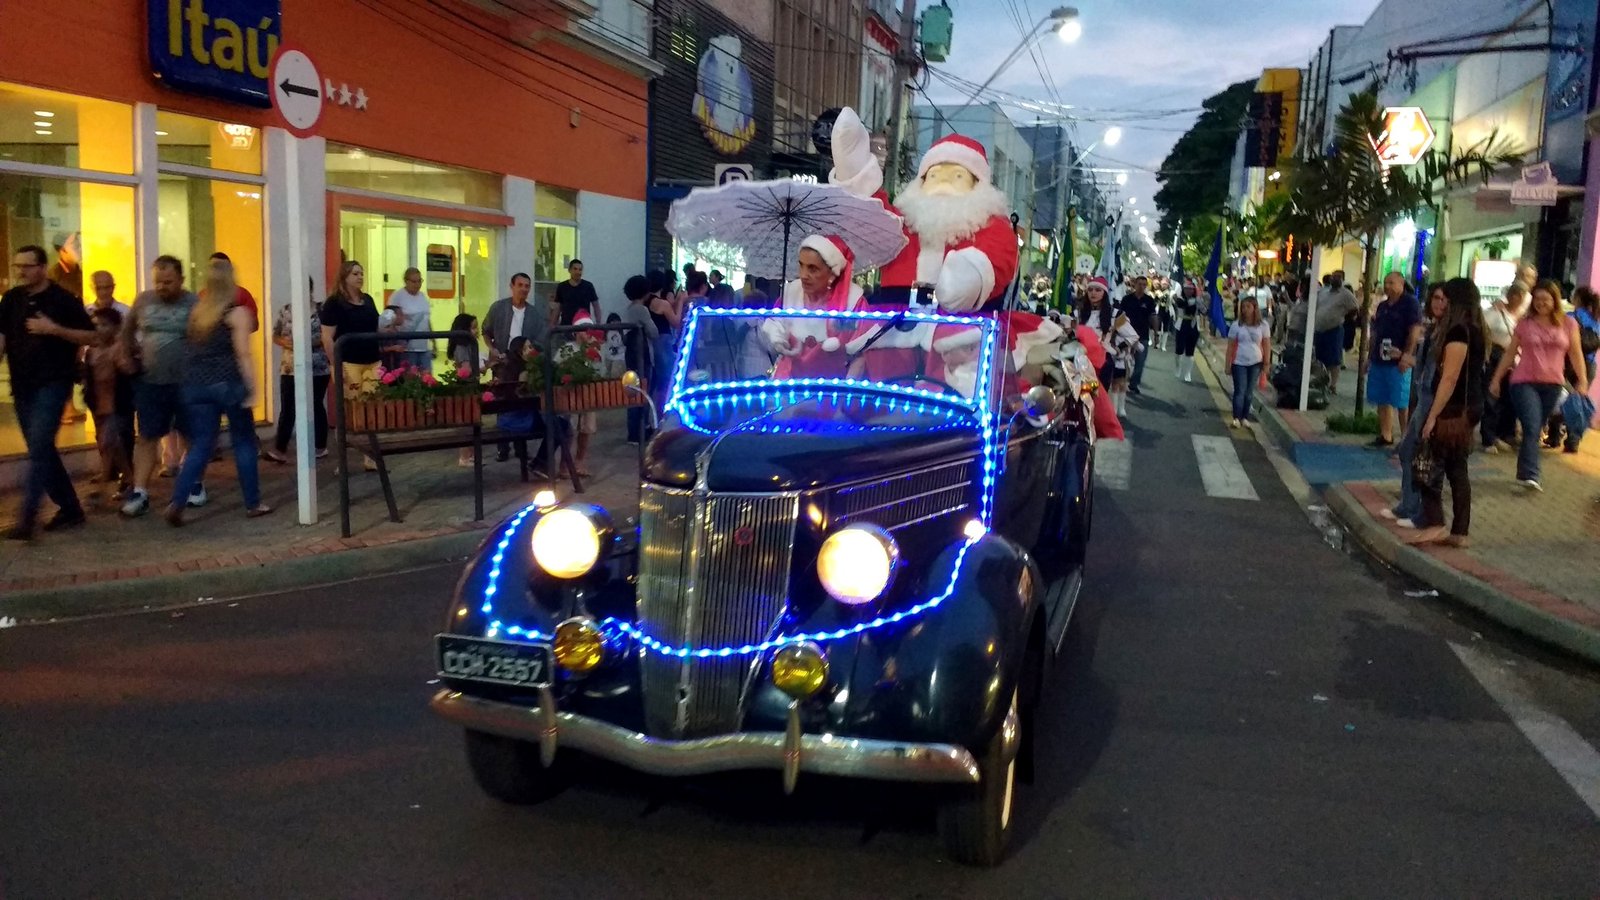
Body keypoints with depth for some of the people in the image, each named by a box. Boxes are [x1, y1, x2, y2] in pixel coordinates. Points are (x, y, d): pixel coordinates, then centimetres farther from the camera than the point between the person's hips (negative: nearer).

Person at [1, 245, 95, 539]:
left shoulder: (64, 300, -5)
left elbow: (91, 336, -4)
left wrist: (55, 329, -17)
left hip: (53, 383, -6)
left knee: (39, 448, -13)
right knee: (41, 450, 10)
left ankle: (28, 517, -15)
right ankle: (70, 509, 20)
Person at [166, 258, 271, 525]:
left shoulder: (196, 311, 10)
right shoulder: (237, 312, -7)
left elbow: (190, 350, 13)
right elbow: (242, 354, -12)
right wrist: (252, 390, -12)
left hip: (196, 385, 5)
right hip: (228, 384, -5)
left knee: (200, 445, 7)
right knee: (243, 442, 8)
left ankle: (177, 502, -7)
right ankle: (253, 504, 13)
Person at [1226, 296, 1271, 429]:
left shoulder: (1262, 325, -2)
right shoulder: (1237, 324, -5)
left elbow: (1267, 345, 2)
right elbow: (1231, 346, -1)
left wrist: (1266, 364, 0)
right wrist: (1228, 364, -2)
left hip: (1255, 363, 1)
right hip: (1239, 363, -1)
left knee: (1249, 392, 9)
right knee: (1240, 391, -5)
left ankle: (1245, 418, 16)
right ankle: (1236, 418, -3)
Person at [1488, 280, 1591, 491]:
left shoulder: (1568, 324, 4)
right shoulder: (1524, 324, 2)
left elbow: (1576, 355, 6)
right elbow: (1510, 354, 8)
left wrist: (1583, 382, -1)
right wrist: (1496, 379, 8)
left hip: (1553, 385, 2)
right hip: (1524, 383, -2)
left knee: (1535, 429, 10)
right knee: (1531, 428, -14)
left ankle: (1525, 472, 20)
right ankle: (1529, 475, -19)